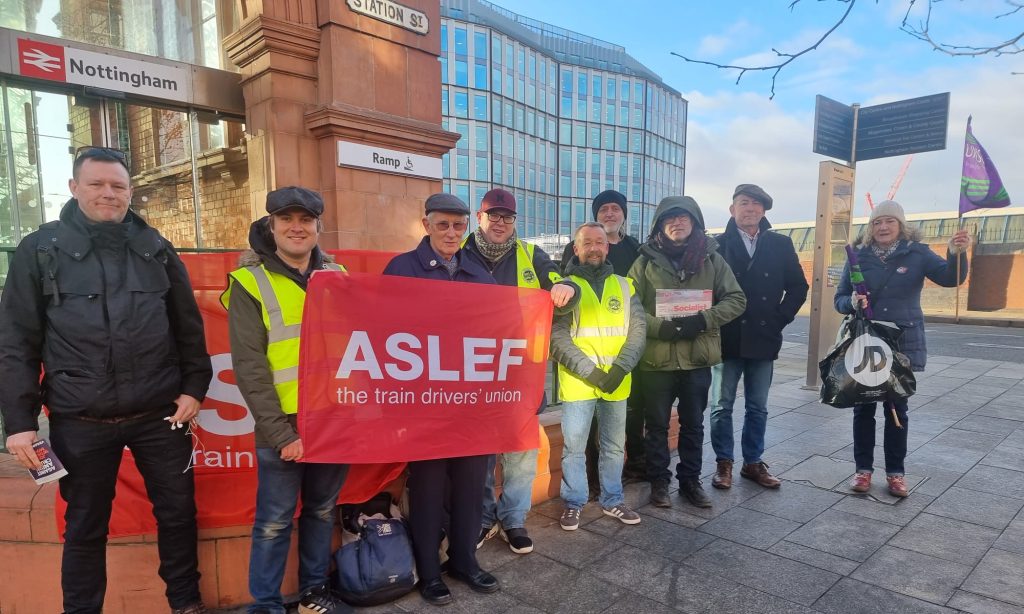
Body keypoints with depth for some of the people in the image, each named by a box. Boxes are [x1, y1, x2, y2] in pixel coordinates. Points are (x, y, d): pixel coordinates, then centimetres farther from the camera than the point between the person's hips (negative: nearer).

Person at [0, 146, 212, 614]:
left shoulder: (156, 248, 6)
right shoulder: (40, 250, 1)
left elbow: (189, 326, 8)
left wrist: (194, 386, 1)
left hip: (159, 414, 2)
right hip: (81, 421, -1)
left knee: (178, 512, 12)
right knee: (85, 527, 14)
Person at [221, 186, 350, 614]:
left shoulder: (339, 276, 7)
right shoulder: (250, 283, -5)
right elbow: (249, 367, -10)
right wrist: (281, 433, -15)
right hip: (283, 428, -4)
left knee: (322, 511, 17)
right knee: (274, 522, 8)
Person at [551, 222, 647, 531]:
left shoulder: (625, 286, 9)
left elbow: (638, 330, 3)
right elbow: (557, 337, -9)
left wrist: (620, 368, -11)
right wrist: (590, 371, -16)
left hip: (617, 383, 3)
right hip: (578, 383, -3)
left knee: (614, 446, 15)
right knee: (574, 447, 4)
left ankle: (612, 500, 32)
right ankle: (574, 503, 23)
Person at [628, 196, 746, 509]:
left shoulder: (712, 259, 4)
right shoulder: (647, 261, -1)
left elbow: (736, 299, 4)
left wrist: (704, 320, -12)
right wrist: (660, 327, -17)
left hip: (697, 357, 2)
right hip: (656, 357, -1)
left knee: (693, 424, 15)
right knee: (658, 425, 10)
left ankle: (690, 480, 31)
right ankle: (659, 481, 26)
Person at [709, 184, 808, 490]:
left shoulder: (780, 244, 6)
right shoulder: (718, 244, -2)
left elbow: (798, 287, 9)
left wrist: (780, 319, 1)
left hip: (763, 339, 3)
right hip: (727, 339, -2)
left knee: (758, 408, 12)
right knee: (722, 406, 6)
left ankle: (753, 462, 26)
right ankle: (724, 463, 19)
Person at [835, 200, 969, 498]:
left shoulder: (917, 253, -2)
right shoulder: (859, 256, 0)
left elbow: (950, 277, -18)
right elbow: (839, 299, 1)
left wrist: (957, 253, -38)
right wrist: (852, 302, -22)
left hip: (903, 344, -1)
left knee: (897, 409, 8)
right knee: (863, 408, 7)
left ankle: (895, 471, 19)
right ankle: (863, 468, 18)